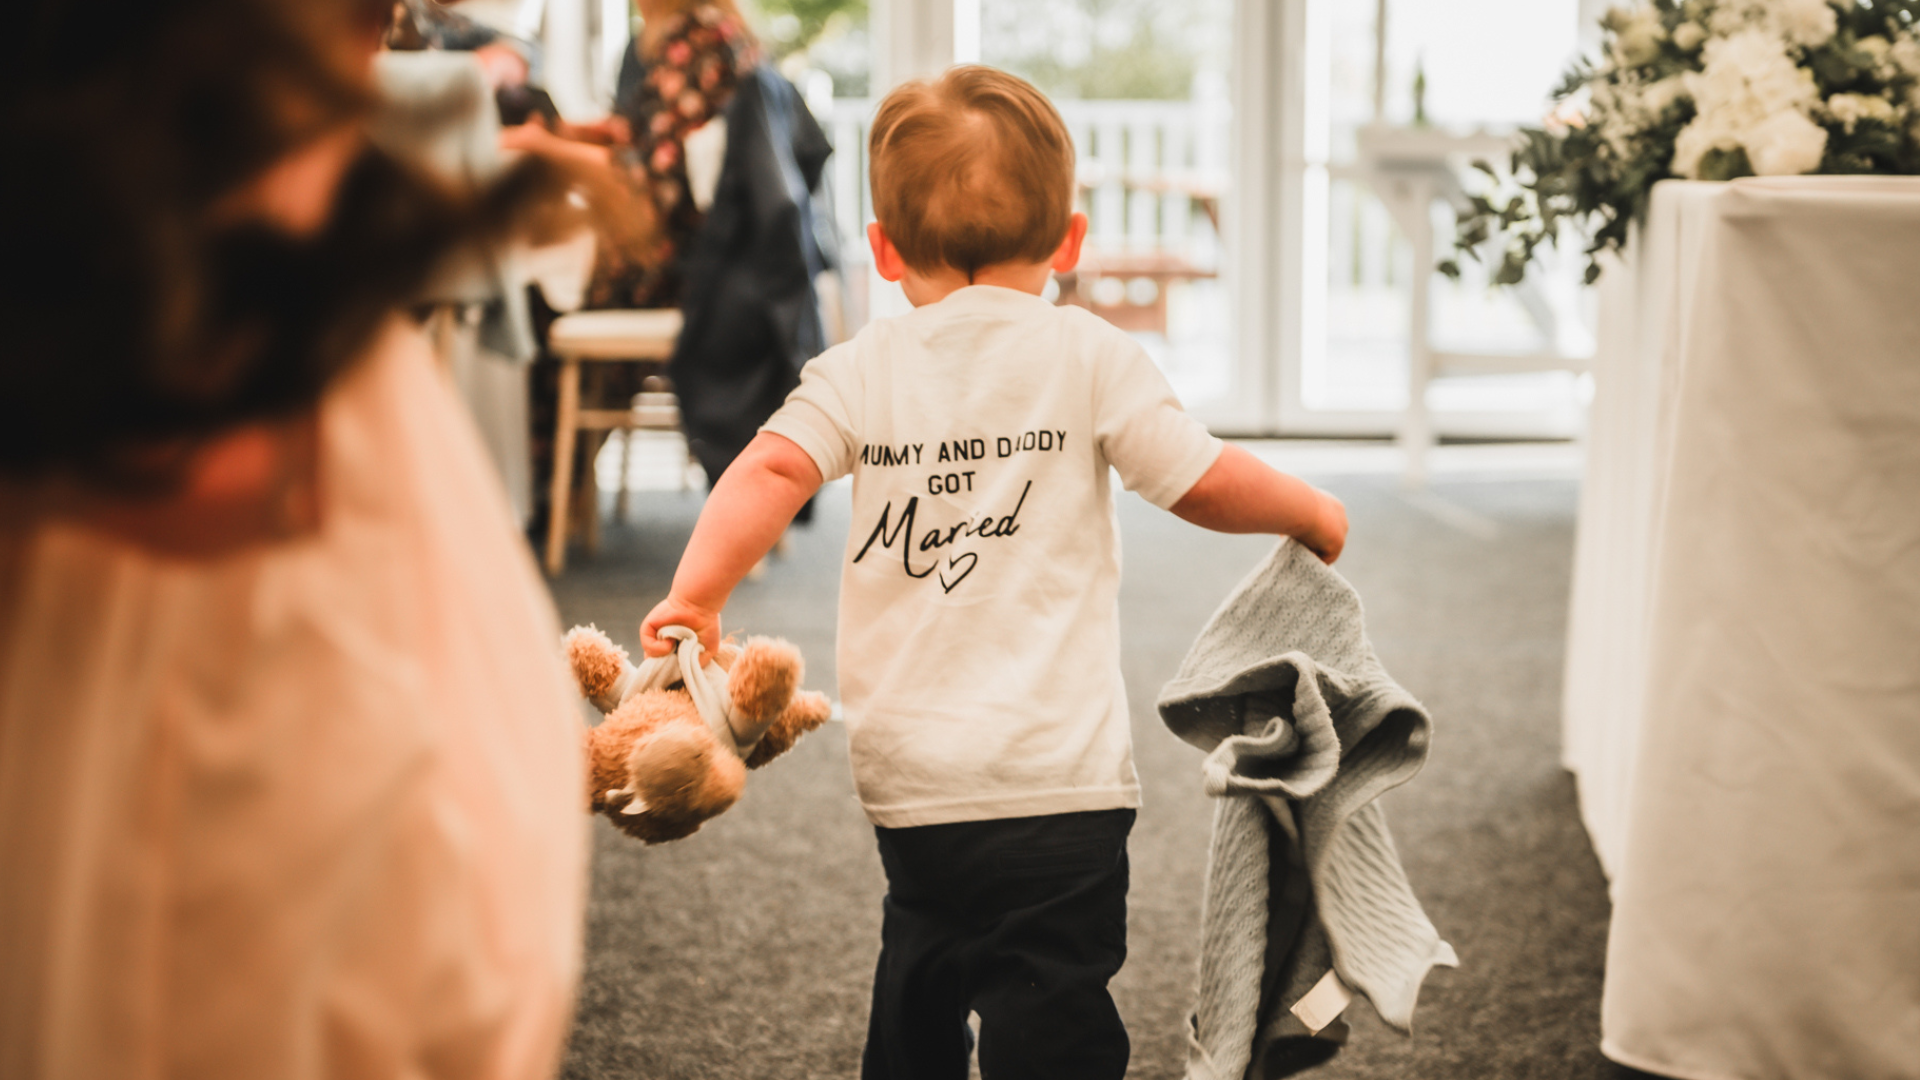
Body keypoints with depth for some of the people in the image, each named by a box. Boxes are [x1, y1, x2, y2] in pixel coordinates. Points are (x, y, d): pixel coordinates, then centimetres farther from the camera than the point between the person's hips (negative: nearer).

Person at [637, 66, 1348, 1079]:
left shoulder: (862, 367, 5)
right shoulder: (1085, 354, -2)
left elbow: (772, 469, -11)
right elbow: (1206, 485, 0)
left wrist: (694, 595, -11)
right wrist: (1312, 511, 17)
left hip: (905, 771, 4)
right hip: (1052, 776, -4)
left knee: (922, 985, 26)